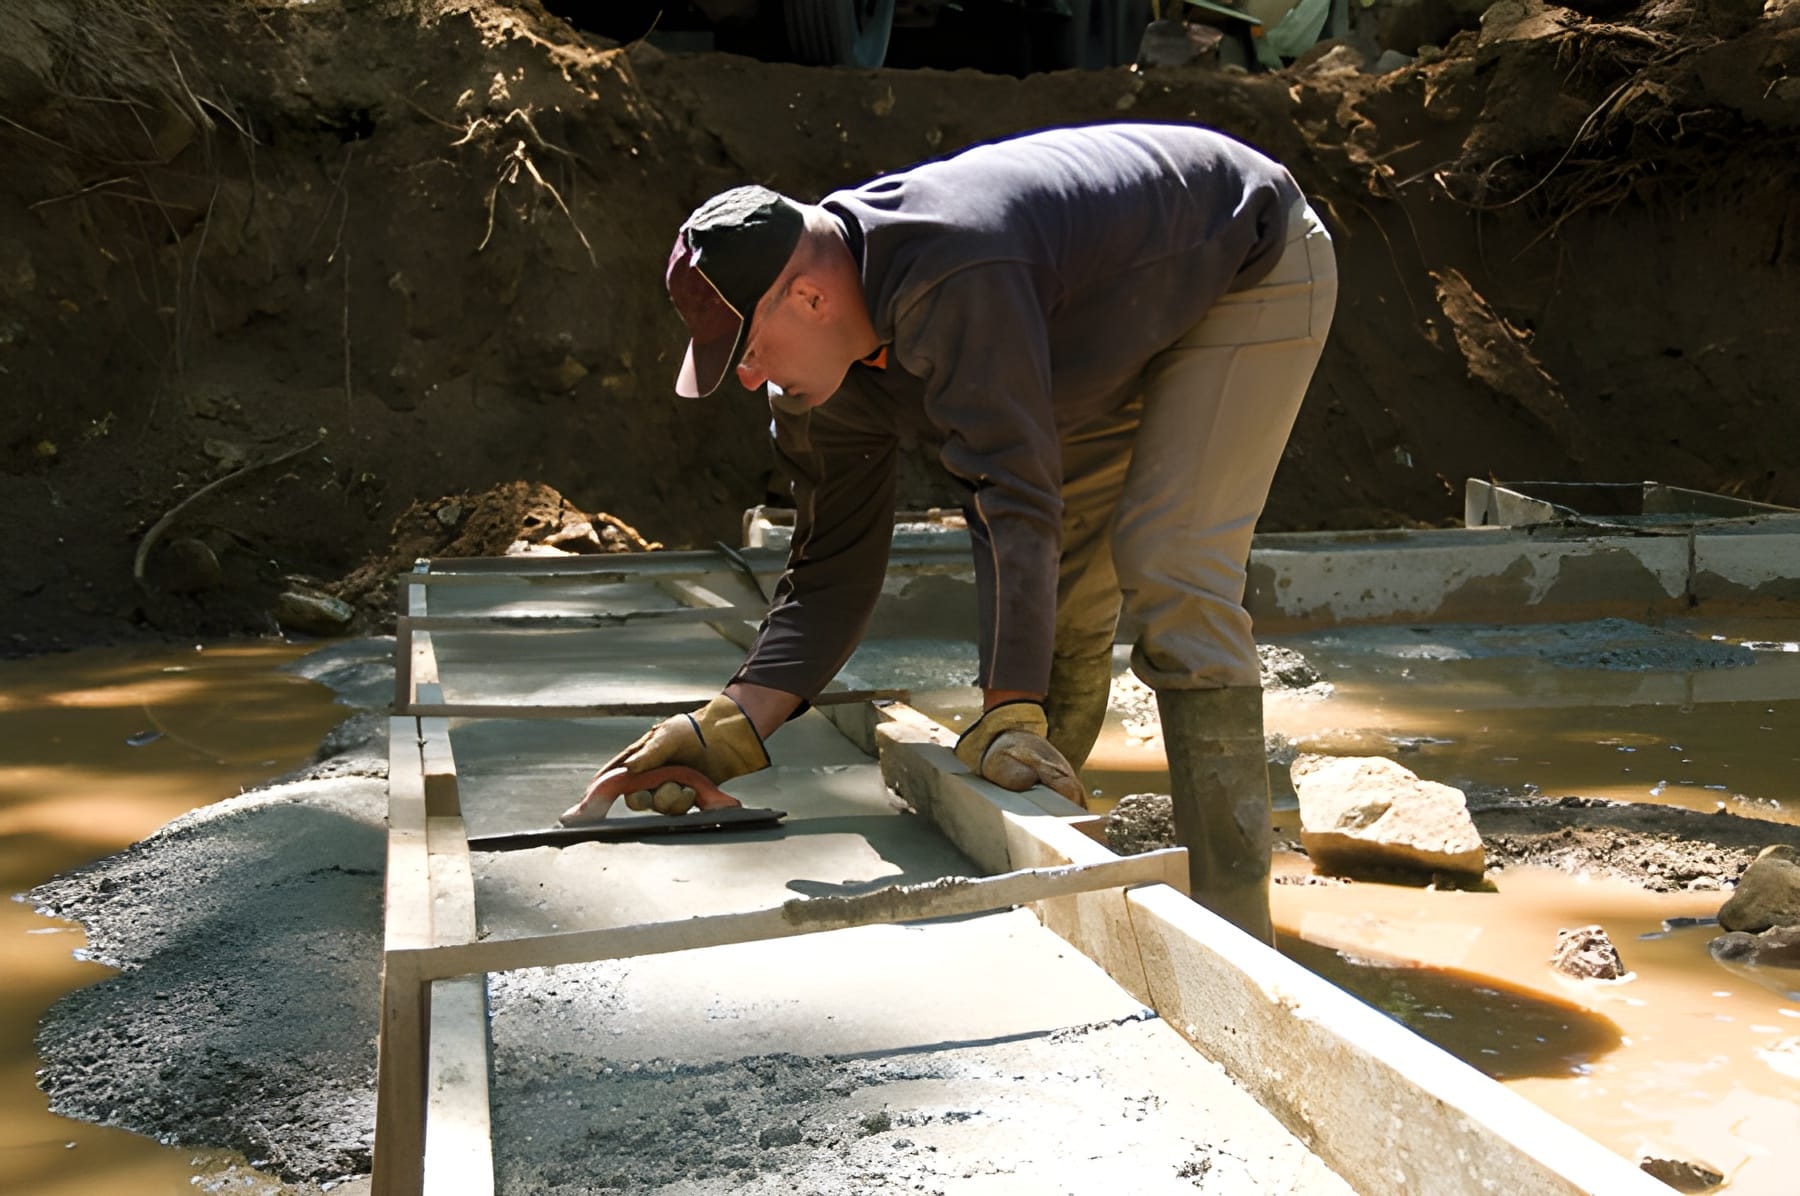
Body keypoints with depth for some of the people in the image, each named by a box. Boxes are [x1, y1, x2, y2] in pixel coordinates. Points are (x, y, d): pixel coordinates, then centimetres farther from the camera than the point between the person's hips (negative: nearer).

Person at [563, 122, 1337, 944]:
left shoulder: (949, 286, -41)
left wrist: (1010, 716, -43)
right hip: (1125, 321, 8)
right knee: (1061, 583, 4)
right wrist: (735, 727, -20)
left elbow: (1014, 499, -42)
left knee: (1172, 580, -21)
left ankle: (1231, 931, -16)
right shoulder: (825, 382, -12)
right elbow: (834, 570, -9)